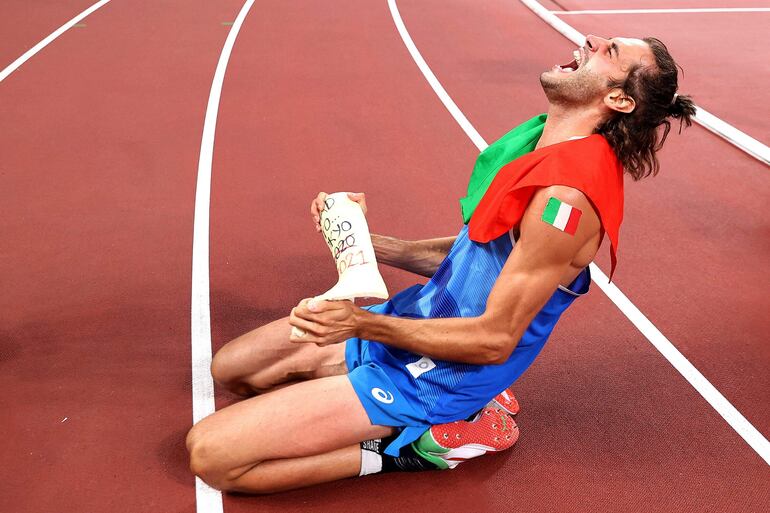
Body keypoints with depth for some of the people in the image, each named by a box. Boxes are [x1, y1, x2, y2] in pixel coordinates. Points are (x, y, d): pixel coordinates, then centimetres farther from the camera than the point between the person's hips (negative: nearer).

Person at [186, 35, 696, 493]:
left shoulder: (567, 197, -27)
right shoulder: (542, 139, 2)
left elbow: (495, 340, -23)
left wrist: (363, 324, -27)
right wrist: (364, 241, 3)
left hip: (430, 375, -9)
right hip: (419, 314, 9)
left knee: (209, 454, -11)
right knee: (231, 367, 21)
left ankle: (407, 445, 0)